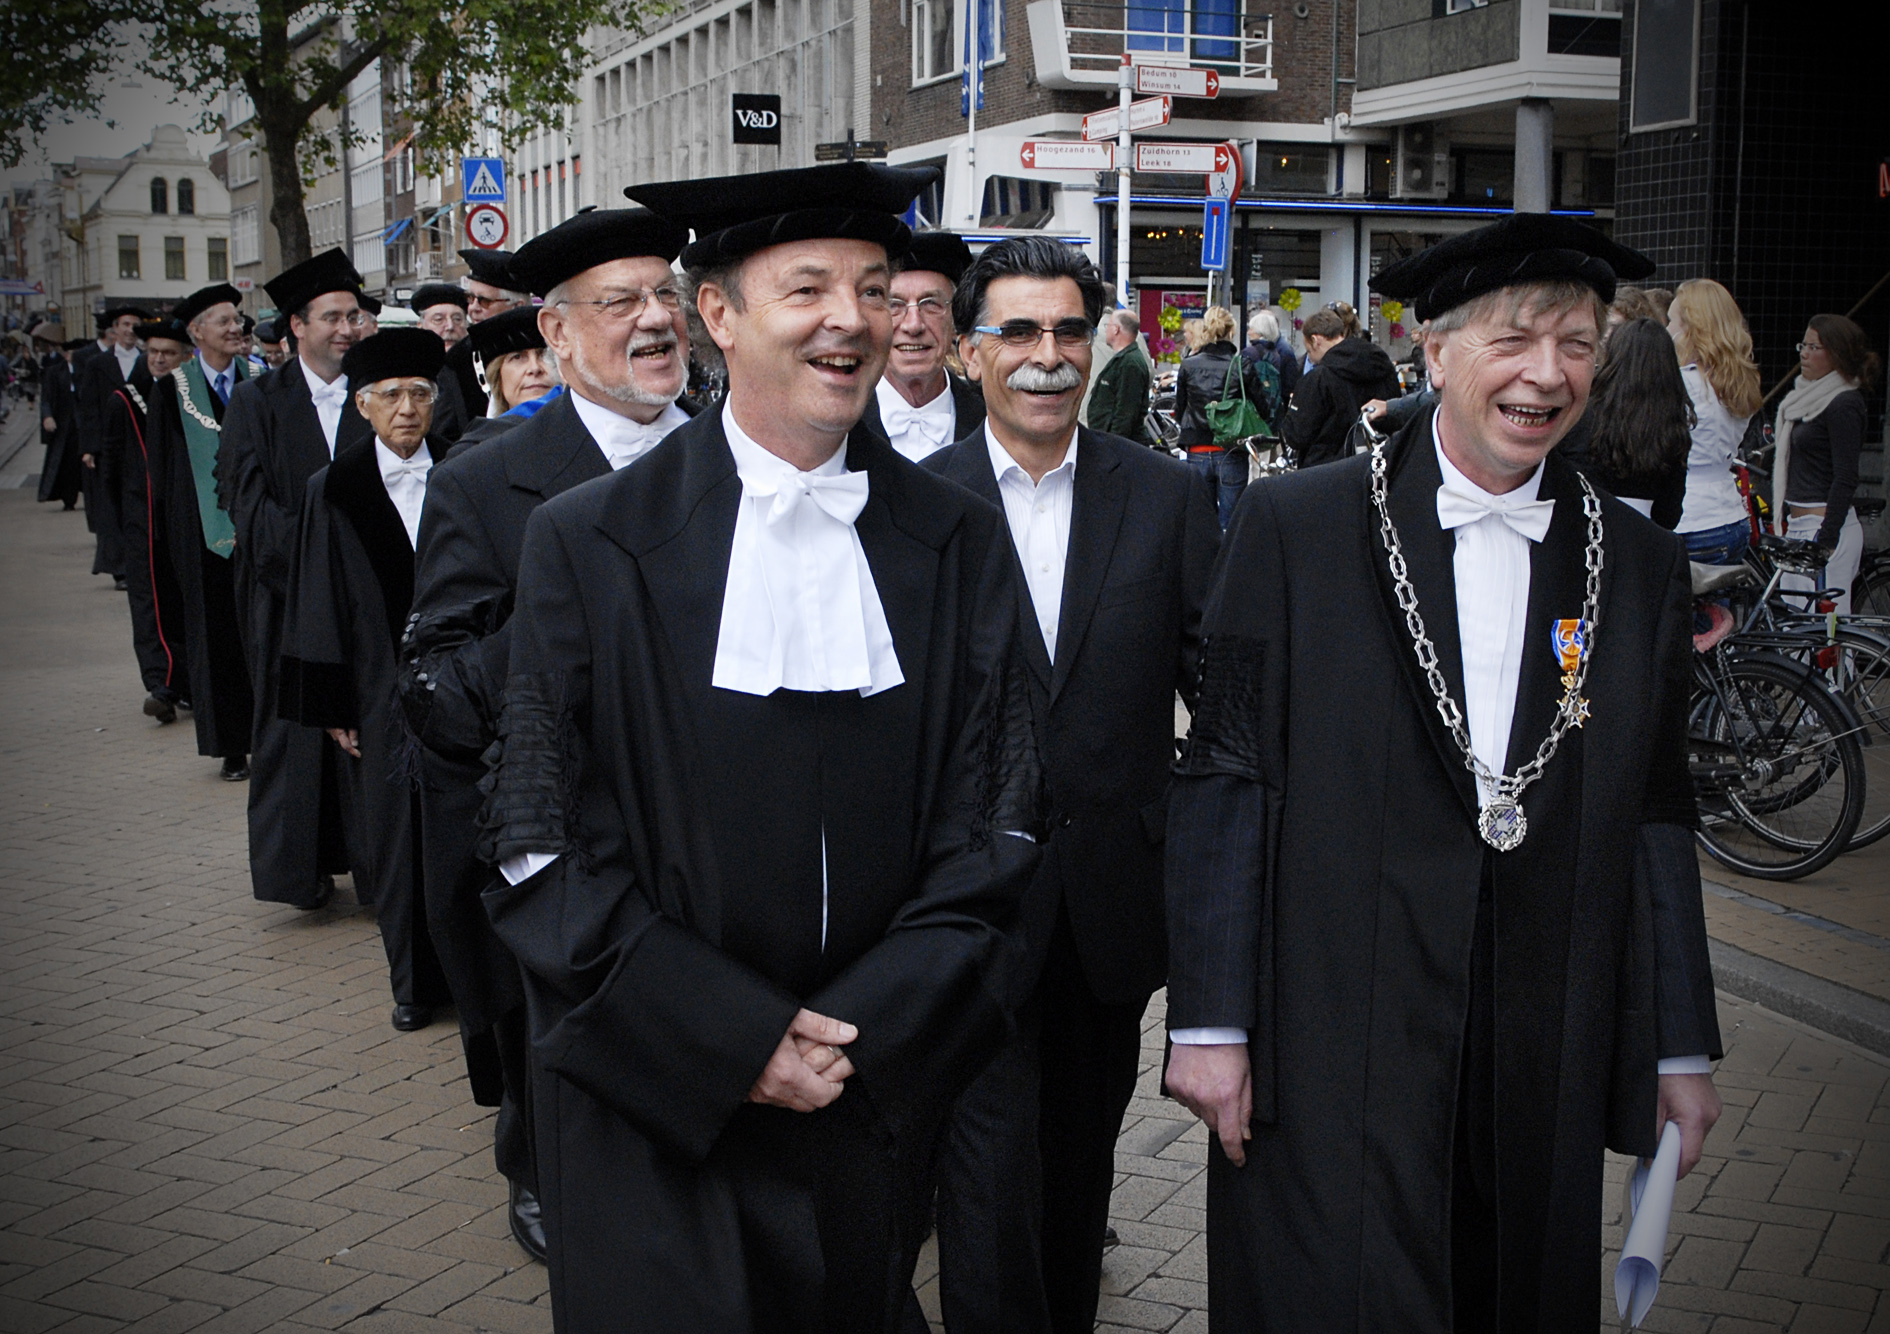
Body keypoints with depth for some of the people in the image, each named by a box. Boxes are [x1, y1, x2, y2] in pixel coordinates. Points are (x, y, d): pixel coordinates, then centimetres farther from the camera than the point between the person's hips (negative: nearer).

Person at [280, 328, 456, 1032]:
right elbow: (323, 602, 1)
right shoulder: (335, 489, 0)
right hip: (380, 684, 0)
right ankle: (413, 978, 18)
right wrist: (332, 705, -2)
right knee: (396, 828, 5)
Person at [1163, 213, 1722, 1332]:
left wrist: (1683, 1049, 9)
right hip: (1328, 1056, -3)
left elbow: (1658, 815, 9)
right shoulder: (1299, 528, -4)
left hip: (1545, 1062, 3)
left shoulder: (1640, 564, 7)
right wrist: (1208, 1021, -8)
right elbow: (1225, 780, -5)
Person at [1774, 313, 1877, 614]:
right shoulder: (1810, 398, 17)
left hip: (1824, 528, -10)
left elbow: (1845, 480, -17)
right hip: (1800, 527, 10)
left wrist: (1826, 542, -21)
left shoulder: (1844, 405, -11)